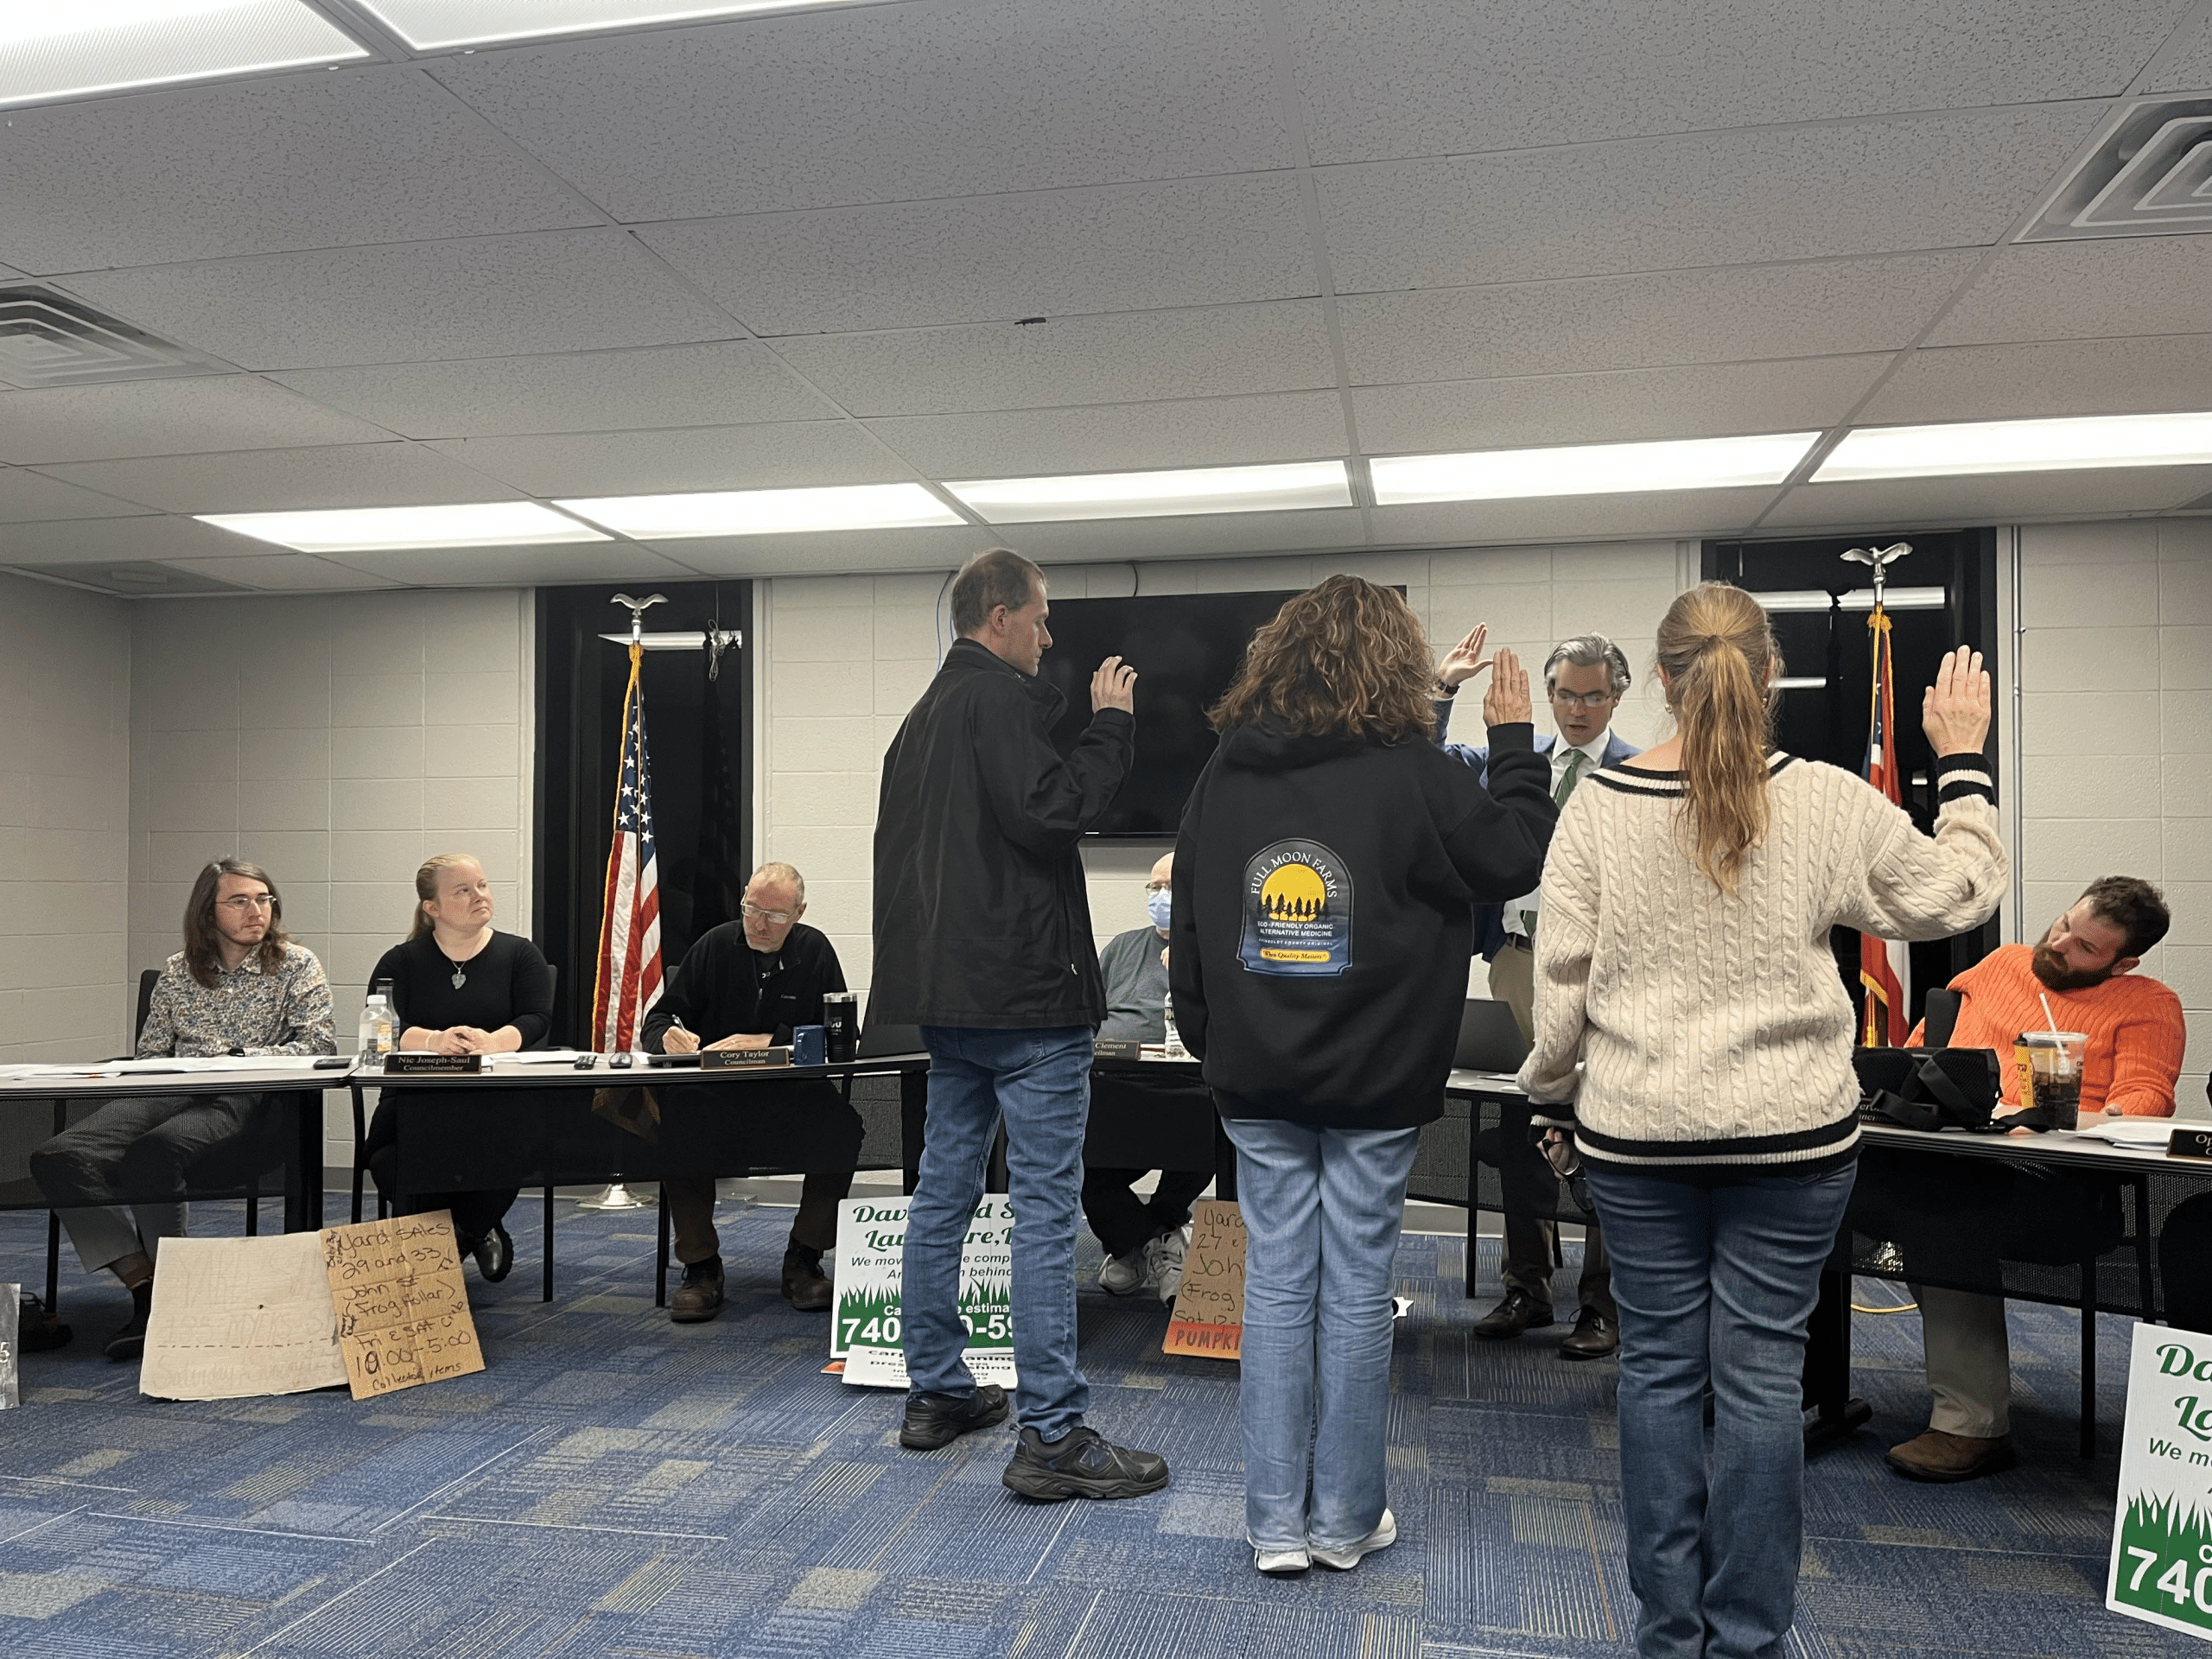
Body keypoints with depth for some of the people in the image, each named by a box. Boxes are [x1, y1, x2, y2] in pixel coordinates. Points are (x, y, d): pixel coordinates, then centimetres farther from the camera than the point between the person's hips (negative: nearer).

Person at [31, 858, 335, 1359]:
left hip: (247, 1107, -5)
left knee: (149, 1153, -36)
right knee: (56, 1159, -23)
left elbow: (321, 1045, -1)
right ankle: (145, 1287, -19)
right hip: (170, 1096, 5)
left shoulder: (296, 965, 11)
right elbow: (148, 1055, 24)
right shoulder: (178, 971, 22)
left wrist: (239, 1057, -10)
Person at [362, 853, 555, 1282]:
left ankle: (472, 1227, 0)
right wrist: (434, 1041, -23)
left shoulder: (520, 954, 14)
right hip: (419, 1097, 1)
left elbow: (538, 1020, -1)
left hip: (500, 1097, 0)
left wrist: (491, 1041, -23)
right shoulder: (400, 962, 15)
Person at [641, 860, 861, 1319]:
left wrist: (769, 1041, -13)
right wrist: (670, 1036, -18)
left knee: (843, 1126, -30)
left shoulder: (815, 951, 5)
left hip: (795, 1096, 0)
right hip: (716, 1098, 0)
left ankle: (803, 1260, -9)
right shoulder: (715, 946, 4)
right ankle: (700, 1266, -13)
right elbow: (657, 1021, 7)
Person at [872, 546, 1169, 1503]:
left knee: (944, 1193, 15)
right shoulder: (1003, 698, -11)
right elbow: (1048, 811, -23)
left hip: (946, 992, 10)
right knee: (1046, 1209, -6)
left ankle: (936, 1393, 26)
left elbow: (899, 849, 22)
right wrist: (1110, 725, -12)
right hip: (1025, 991, -10)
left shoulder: (924, 714, 19)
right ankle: (1052, 1437, -3)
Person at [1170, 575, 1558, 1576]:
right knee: (1355, 1289, 7)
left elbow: (1190, 925, 8)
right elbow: (1516, 857, 0)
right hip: (1375, 1081, -3)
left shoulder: (1225, 772, 3)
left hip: (1256, 1080, 3)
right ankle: (1345, 1520, 20)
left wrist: (1209, 1041, 17)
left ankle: (1277, 1522, 16)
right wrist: (1514, 740, 10)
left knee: (1276, 1283, 10)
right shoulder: (1411, 771, -11)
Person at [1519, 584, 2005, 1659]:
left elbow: (1561, 979, -3)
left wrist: (1552, 1091, 12)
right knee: (1762, 1370, 8)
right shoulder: (1826, 803, -8)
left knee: (1660, 1366, 10)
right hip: (1792, 1134, -1)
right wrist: (1961, 759, 16)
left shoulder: (1598, 806, -6)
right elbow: (1958, 893, 5)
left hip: (1635, 1134, 1)